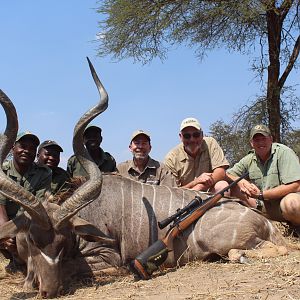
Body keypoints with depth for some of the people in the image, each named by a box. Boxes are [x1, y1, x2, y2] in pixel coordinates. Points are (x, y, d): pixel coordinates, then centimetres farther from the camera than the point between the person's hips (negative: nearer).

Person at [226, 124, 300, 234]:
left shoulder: (283, 152, -9)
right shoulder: (248, 160, 8)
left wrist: (261, 195, -18)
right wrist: (239, 181, -17)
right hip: (265, 205, 5)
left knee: (291, 203, -41)